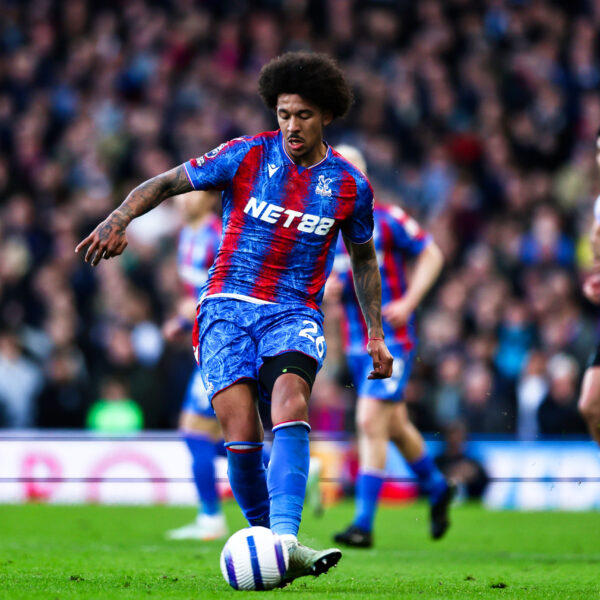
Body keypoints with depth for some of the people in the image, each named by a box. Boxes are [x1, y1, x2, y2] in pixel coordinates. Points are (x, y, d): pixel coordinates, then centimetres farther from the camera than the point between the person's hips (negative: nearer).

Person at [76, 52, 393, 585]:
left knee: (290, 397, -30)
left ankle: (283, 541, -42)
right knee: (241, 431, -19)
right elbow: (166, 183, 3)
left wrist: (376, 334, 18)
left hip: (295, 314, 0)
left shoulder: (350, 186, 4)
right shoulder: (247, 156, -1)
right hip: (228, 306, 0)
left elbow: (364, 260, 20)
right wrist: (118, 219, -16)